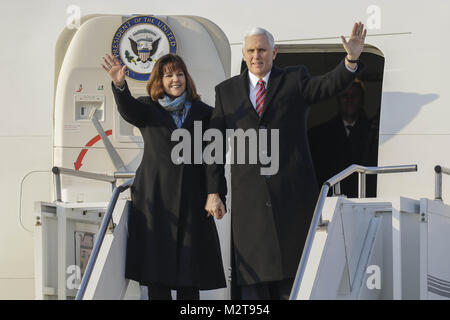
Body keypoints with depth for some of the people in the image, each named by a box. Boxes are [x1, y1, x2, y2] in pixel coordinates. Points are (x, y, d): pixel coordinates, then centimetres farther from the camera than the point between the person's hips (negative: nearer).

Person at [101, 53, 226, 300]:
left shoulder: (201, 112, 10)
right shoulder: (148, 109, 6)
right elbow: (128, 109, -15)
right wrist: (120, 85, -36)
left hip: (191, 194, 1)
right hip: (155, 194, -1)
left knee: (189, 261, 0)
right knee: (157, 262, -1)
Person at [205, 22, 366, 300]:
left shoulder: (295, 80, 7)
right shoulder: (227, 91, 11)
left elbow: (329, 85, -11)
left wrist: (351, 59, -30)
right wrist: (214, 191, 3)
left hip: (293, 194, -1)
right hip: (250, 199, 1)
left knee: (293, 270, 3)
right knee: (253, 280, 0)